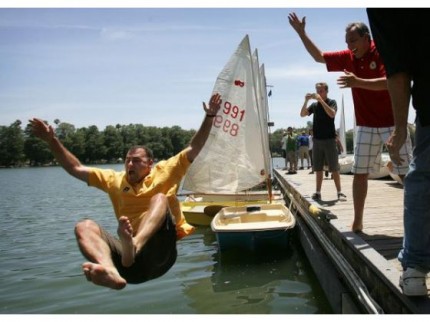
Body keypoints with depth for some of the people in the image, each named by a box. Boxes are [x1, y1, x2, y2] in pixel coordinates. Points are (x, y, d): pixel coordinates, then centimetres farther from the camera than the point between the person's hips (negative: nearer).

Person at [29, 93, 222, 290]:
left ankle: (133, 246, -54)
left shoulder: (165, 172, 13)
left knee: (160, 199, -24)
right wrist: (52, 140, 12)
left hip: (159, 254, -3)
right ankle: (111, 272, -50)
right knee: (84, 226, -18)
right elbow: (75, 168, 20)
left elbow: (193, 149, 9)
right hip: (128, 255, 3)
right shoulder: (115, 180, 20)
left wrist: (209, 117, 2)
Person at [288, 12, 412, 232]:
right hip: (366, 126, 5)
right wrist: (301, 33, 8)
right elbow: (319, 56, 14)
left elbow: (389, 82, -24)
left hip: (392, 123, -5)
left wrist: (357, 82, -33)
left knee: (406, 173, -1)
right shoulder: (348, 58, 6)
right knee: (360, 173, 3)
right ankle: (357, 221, 10)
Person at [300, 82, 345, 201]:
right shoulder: (314, 105, 10)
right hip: (317, 140, 4)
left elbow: (332, 114, -20)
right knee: (318, 168, 6)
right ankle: (318, 192, 10)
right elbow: (302, 114, 2)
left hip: (329, 139, -4)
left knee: (334, 168, -3)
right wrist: (306, 101, -11)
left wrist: (321, 100, -23)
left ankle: (339, 192, 1)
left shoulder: (331, 102, -1)